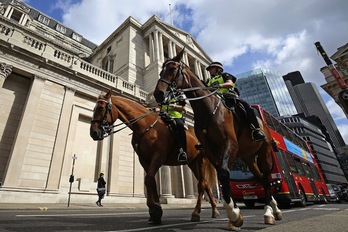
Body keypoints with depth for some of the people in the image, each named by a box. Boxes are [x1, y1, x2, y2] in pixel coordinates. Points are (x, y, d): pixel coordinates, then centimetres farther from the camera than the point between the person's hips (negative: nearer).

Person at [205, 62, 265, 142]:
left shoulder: (224, 75, 17)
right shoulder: (209, 81, 31)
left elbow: (230, 83, -5)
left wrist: (220, 85, -25)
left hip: (228, 96, -3)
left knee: (245, 105, -28)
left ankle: (256, 130, -30)